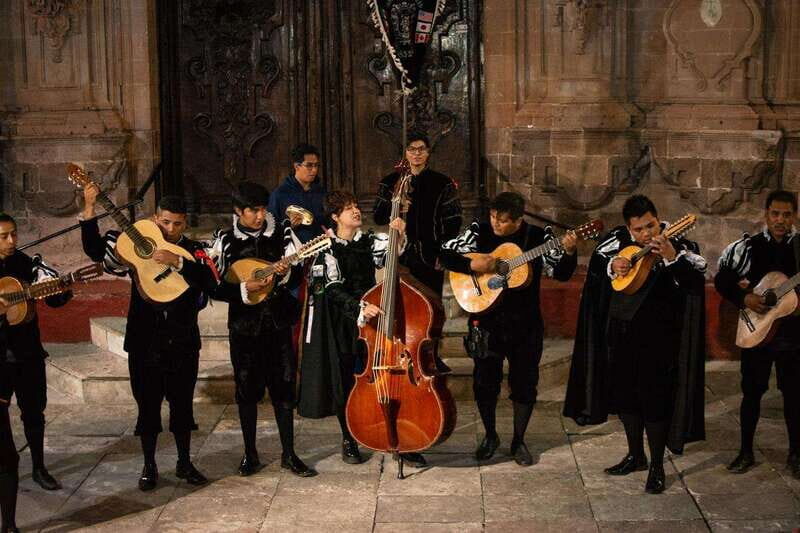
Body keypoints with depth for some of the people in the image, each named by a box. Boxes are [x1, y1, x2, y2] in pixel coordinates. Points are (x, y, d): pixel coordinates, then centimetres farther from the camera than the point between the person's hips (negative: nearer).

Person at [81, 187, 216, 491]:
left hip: (183, 343, 0)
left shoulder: (194, 251, -3)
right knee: (147, 405, 8)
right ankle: (149, 466, 22)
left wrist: (177, 262, -31)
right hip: (144, 342, 0)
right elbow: (95, 249, -7)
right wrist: (90, 209, -16)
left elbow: (210, 282, -20)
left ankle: (184, 463, 25)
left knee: (182, 404, 10)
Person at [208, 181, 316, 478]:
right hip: (244, 327, -1)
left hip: (278, 323, 1)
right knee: (247, 391, 7)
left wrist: (286, 273, -17)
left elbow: (298, 274, 4)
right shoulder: (225, 242, -2)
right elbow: (216, 288, -3)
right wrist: (244, 289, -18)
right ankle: (250, 455, 20)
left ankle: (289, 455, 14)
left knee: (283, 388, 4)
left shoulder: (281, 235, 1)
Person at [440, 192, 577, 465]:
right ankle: (490, 436, 29)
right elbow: (445, 254, -4)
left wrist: (569, 253, -25)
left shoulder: (539, 237, -5)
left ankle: (519, 440, 24)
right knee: (485, 380, 9)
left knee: (524, 382, 7)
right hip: (486, 320, 0)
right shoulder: (478, 232, -4)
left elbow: (561, 273, -6)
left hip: (525, 322, 0)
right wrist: (471, 264, -20)